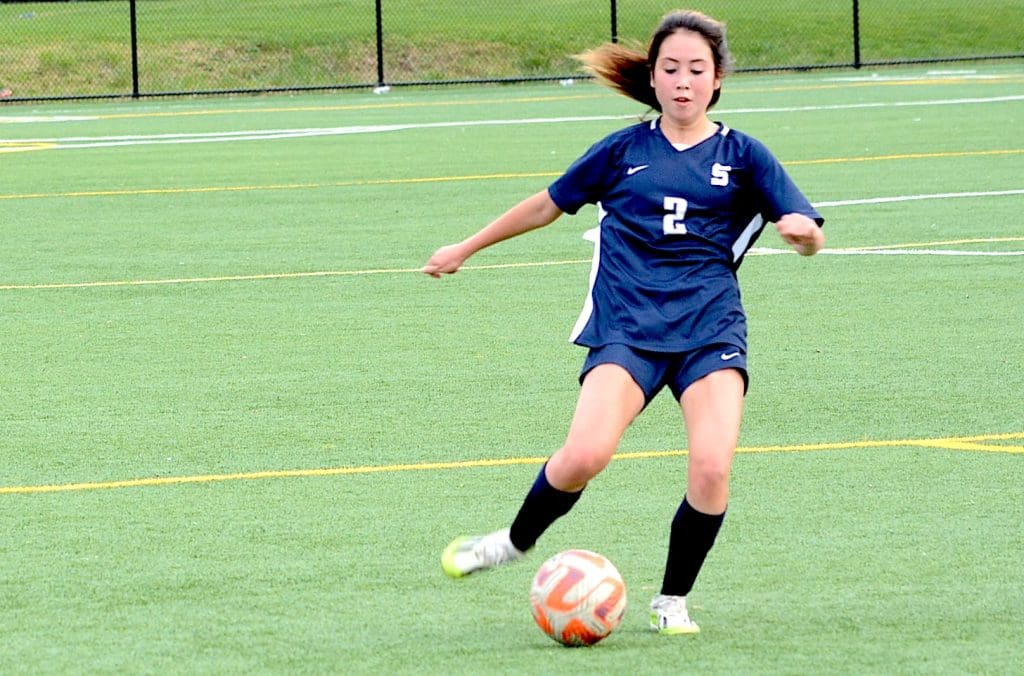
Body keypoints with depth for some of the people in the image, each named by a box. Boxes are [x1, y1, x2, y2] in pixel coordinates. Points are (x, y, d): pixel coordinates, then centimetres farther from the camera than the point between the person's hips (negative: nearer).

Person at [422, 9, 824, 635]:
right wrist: (466, 249, 31)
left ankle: (673, 601, 1)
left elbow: (810, 236, 2)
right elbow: (550, 204, 24)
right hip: (627, 329, 0)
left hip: (710, 330, 0)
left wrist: (802, 229, -23)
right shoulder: (625, 151, 11)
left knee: (712, 467, -22)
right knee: (585, 455, -23)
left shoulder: (741, 155, 9)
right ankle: (516, 541, 8)